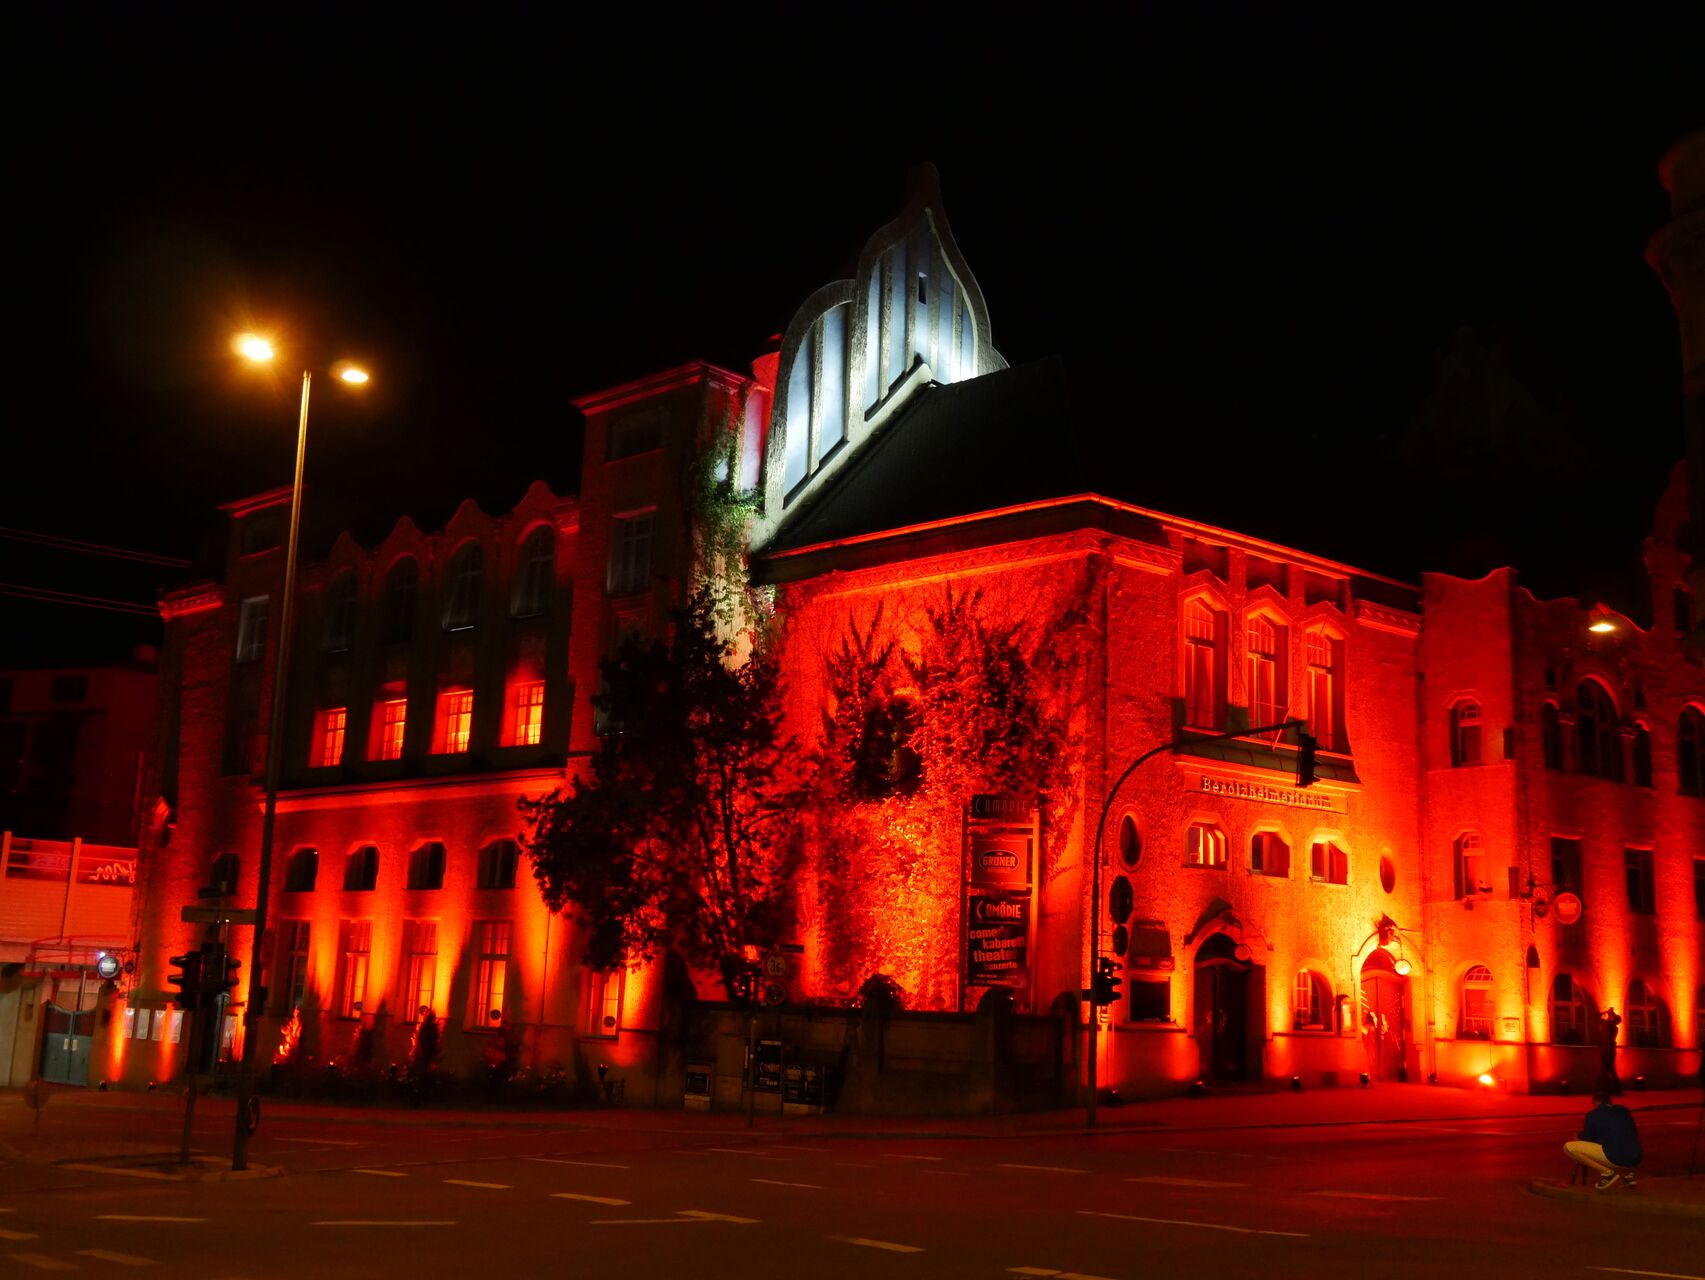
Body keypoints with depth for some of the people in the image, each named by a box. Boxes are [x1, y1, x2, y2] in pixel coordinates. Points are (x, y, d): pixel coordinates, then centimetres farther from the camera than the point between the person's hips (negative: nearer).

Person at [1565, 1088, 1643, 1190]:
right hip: (1635, 1161, 7)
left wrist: (1578, 1139, 32)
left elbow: (1586, 1141, 8)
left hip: (1615, 1158, -7)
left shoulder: (1593, 1115, 3)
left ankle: (1607, 1172, -5)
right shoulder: (1624, 1110, 19)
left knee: (1568, 1147, -2)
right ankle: (1628, 1173, 15)